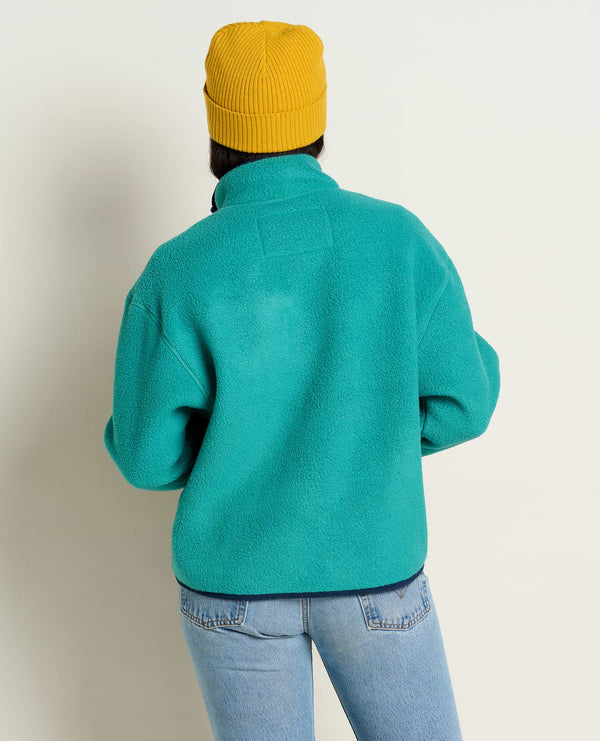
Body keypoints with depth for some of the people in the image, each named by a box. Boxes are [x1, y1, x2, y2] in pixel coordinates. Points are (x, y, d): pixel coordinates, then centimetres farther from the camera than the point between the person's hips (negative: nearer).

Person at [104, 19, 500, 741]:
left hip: (236, 574, 0)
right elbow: (459, 405, -7)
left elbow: (149, 456, -10)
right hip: (371, 572, 0)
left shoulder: (175, 276, -17)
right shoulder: (400, 239, -13)